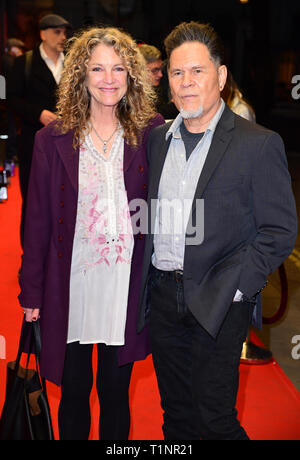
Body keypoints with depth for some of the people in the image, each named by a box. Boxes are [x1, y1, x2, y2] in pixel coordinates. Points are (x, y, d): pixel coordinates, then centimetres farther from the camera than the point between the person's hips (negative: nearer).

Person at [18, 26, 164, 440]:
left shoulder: (152, 134, -1)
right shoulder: (54, 139, -2)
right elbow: (38, 219, 1)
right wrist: (31, 291, 1)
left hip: (127, 282, 0)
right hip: (72, 281, 0)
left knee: (116, 391, 15)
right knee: (73, 392, 15)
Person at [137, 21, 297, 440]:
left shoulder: (259, 144, -7)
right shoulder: (157, 139, 10)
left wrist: (229, 289, -15)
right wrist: (145, 285, 6)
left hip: (218, 302, -5)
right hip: (163, 295, 5)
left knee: (214, 417, 0)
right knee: (175, 413, 16)